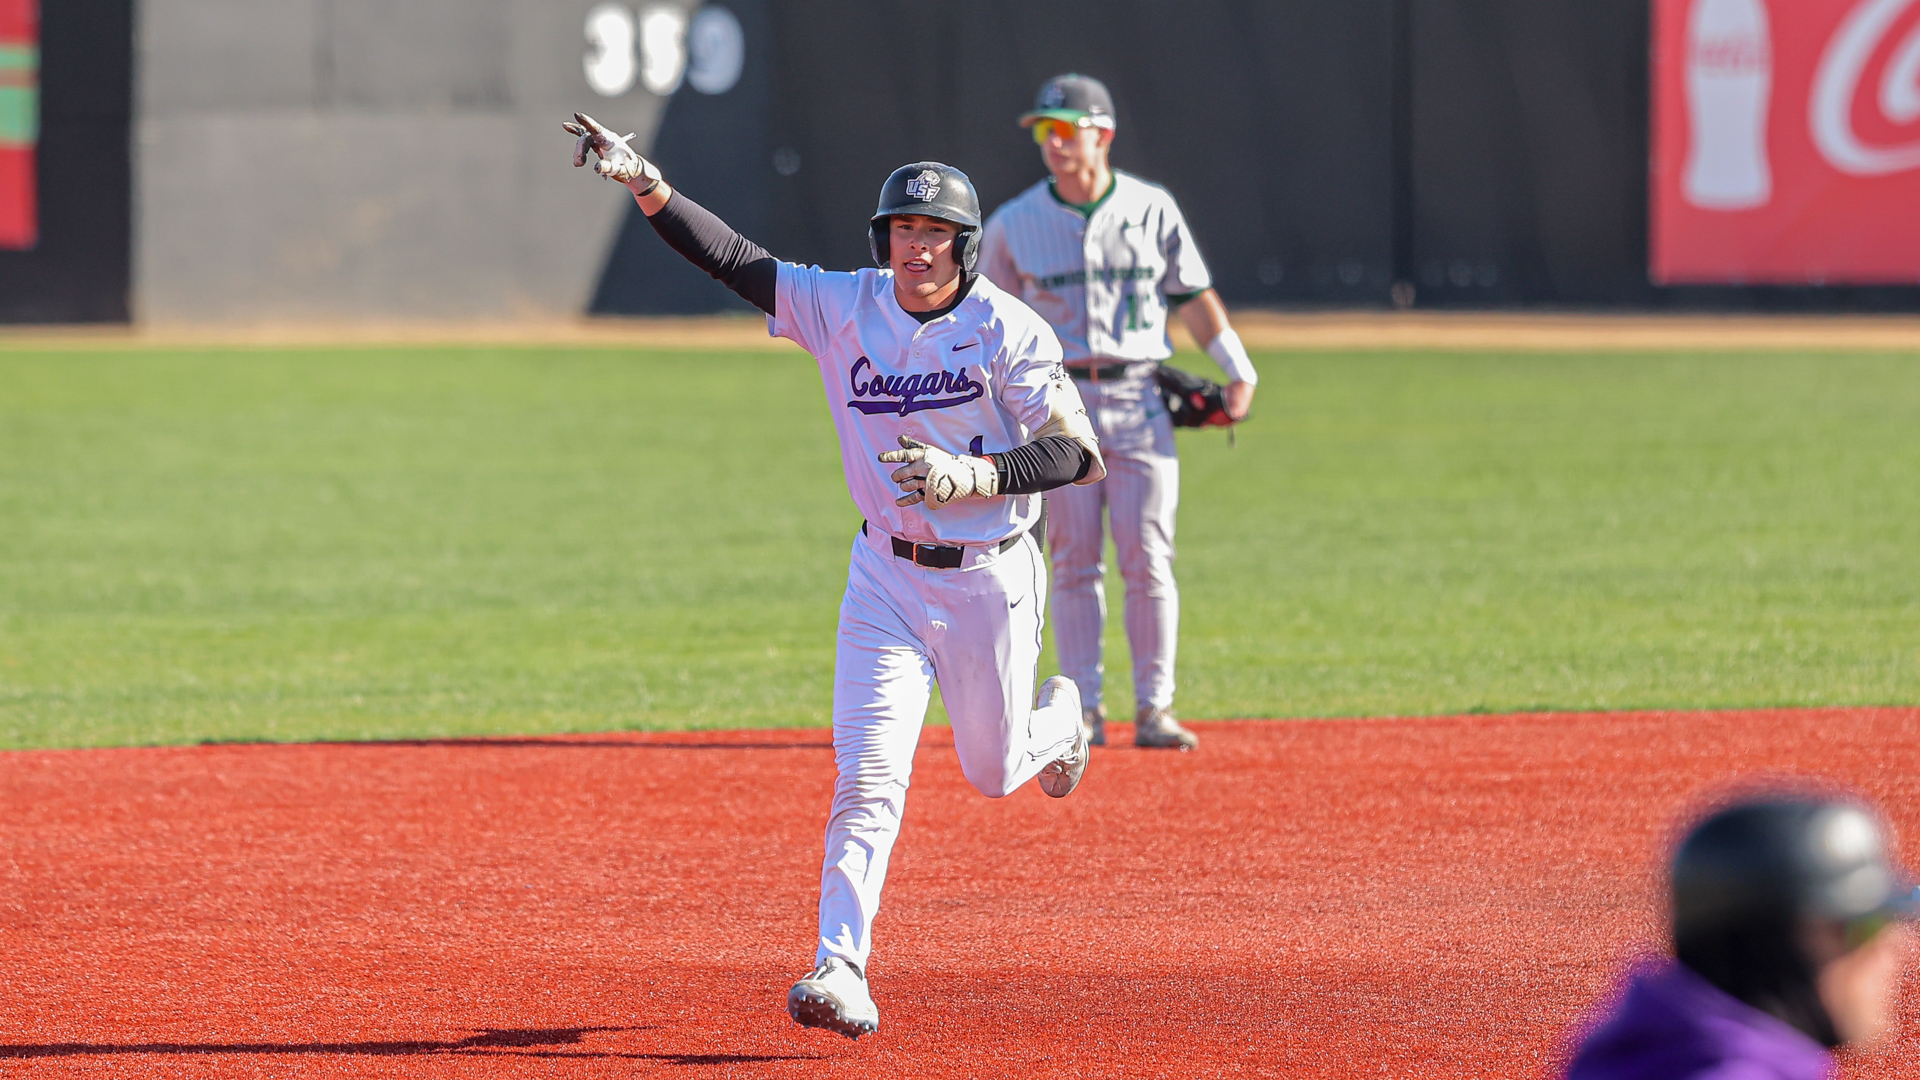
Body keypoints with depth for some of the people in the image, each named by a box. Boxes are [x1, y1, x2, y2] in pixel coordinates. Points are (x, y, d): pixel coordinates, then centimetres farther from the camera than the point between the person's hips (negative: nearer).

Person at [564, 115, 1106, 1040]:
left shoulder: (1006, 331, -14)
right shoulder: (843, 307, -5)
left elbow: (1080, 452, -18)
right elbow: (732, 257, -9)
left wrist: (971, 476, -30)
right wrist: (643, 183, -21)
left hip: (990, 578, -2)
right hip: (886, 578, 2)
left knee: (994, 772, 14)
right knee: (868, 771, -12)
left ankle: (1057, 717, 51)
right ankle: (841, 966, -17)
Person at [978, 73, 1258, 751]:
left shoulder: (1152, 210, 4)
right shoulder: (1014, 225, 3)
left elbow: (1193, 296, 8)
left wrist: (1237, 370, -2)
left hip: (1140, 400, 0)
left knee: (1148, 561, -3)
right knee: (1074, 561, 0)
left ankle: (1154, 709, 1)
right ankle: (1084, 712, 4)